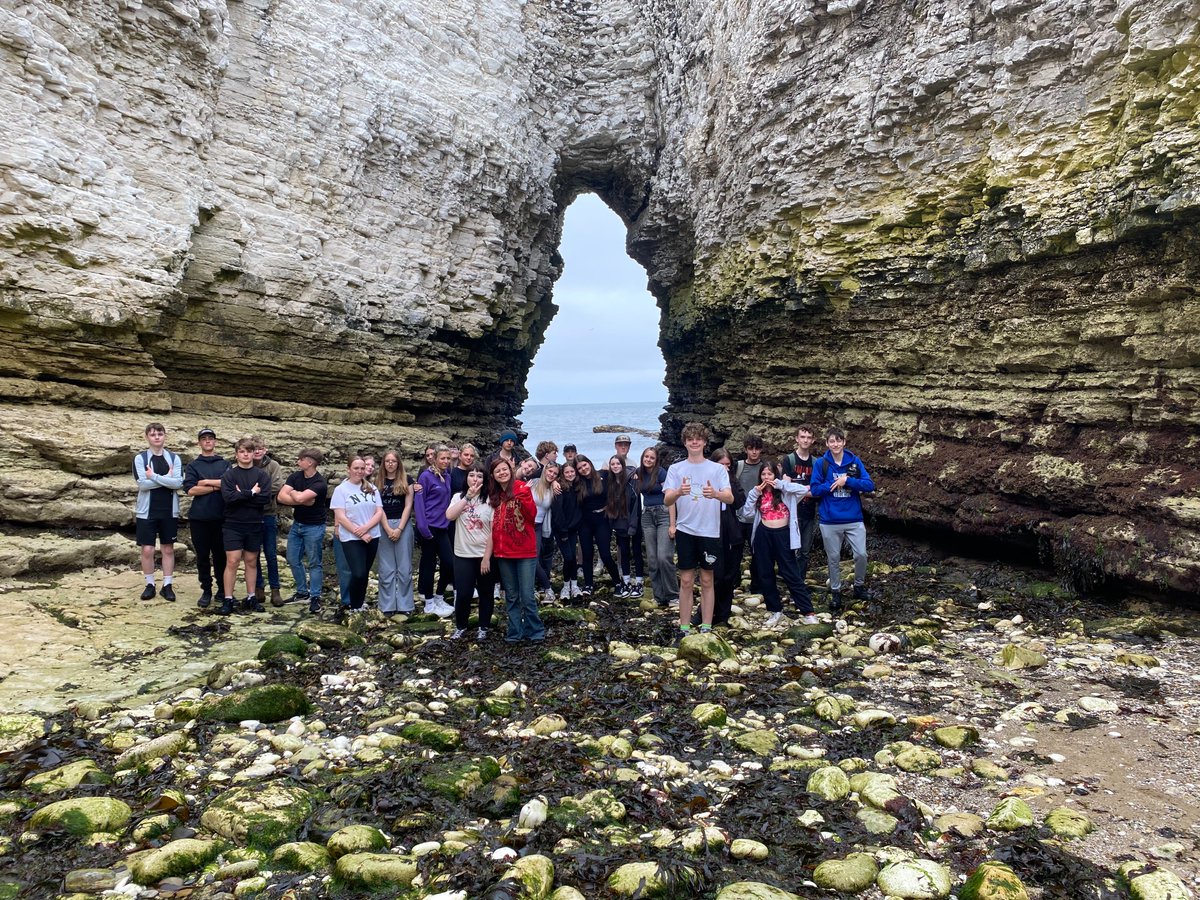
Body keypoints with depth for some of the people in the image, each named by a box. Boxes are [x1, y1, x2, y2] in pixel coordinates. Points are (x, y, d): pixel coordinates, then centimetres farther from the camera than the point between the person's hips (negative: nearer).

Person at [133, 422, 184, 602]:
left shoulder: (174, 458, 3)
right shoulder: (140, 458, 0)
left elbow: (178, 483, -11)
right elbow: (142, 484, -13)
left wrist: (154, 476, -14)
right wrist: (167, 478, -10)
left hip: (169, 512, 1)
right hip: (147, 511, -1)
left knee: (168, 549, 7)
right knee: (147, 550, 1)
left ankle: (167, 585, 14)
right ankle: (150, 585, 14)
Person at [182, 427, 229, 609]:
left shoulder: (225, 464, 10)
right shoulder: (192, 466, 8)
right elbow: (190, 490, -6)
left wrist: (207, 482, -8)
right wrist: (217, 486, -9)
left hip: (221, 517, 0)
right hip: (199, 517, 0)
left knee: (221, 555, 6)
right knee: (202, 556, 5)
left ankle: (223, 590, 16)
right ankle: (206, 591, 13)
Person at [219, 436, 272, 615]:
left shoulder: (262, 475, 3)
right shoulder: (229, 474, 0)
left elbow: (264, 498, -12)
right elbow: (227, 497, -16)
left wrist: (241, 495, -13)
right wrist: (251, 493, -15)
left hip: (254, 525, 2)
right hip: (233, 525, -2)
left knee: (251, 561, 10)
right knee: (232, 561, -4)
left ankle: (251, 598, 18)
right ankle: (228, 600, 2)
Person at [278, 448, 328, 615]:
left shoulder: (320, 483, -19)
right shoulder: (295, 476, 0)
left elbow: (299, 497, -31)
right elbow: (281, 497, -12)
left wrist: (292, 492, -10)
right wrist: (304, 501, -20)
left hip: (314, 527, -7)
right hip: (297, 524, 7)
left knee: (314, 563, 1)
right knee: (293, 560, 13)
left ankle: (315, 598, 8)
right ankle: (302, 593, 26)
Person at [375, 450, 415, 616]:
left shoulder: (407, 480, 4)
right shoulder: (378, 481, 7)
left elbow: (408, 505, -1)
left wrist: (399, 529, -10)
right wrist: (388, 529, -9)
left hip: (403, 524, -1)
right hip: (383, 525, 1)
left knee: (404, 567, 1)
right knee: (386, 568, 2)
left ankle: (404, 605, 8)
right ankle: (388, 606, 7)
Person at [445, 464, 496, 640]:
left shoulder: (490, 500, -5)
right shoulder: (458, 497, 3)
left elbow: (493, 531, -8)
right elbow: (449, 516, -17)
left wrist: (487, 557, -13)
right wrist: (468, 496, -18)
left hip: (485, 555, -1)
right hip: (463, 555, 1)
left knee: (486, 593, 9)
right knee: (463, 594, -2)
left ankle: (483, 627, 26)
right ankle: (460, 626, 21)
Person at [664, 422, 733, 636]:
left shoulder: (718, 468, 1)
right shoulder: (675, 469, 4)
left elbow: (730, 498, -9)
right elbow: (667, 500, -6)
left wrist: (715, 494, -31)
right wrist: (678, 492, -29)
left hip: (710, 531, 0)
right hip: (685, 531, 0)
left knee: (707, 580, 8)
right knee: (686, 580, 4)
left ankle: (706, 627, 16)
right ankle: (684, 629, 12)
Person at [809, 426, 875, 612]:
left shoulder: (855, 462, -1)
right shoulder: (820, 463, -3)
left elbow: (869, 485, -8)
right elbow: (815, 489, -6)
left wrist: (847, 481, -18)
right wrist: (834, 484, -15)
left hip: (854, 519, 1)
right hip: (830, 521, 0)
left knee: (861, 555, 0)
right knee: (833, 559, 10)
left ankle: (859, 586, 24)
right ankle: (835, 592, 24)